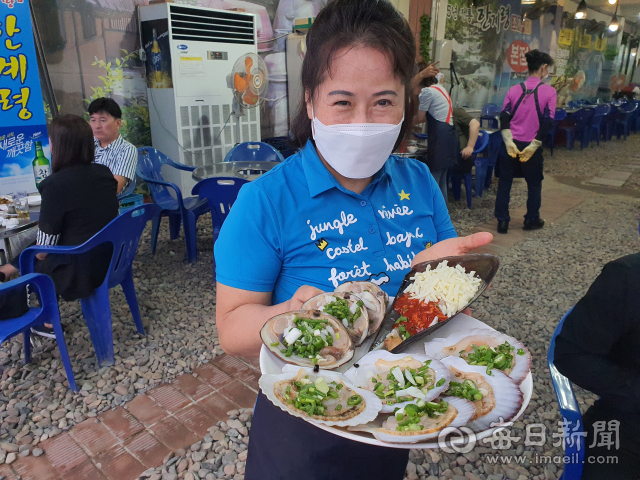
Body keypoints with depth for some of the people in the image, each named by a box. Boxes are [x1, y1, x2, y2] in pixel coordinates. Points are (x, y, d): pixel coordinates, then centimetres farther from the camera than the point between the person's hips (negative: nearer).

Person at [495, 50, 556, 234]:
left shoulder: (514, 89, 3)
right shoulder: (549, 91, -4)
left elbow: (504, 117, -5)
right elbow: (547, 122, -11)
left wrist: (509, 141, -10)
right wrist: (533, 146, -10)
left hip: (511, 144, 2)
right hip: (531, 146, -2)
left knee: (504, 182, 9)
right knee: (534, 183, 16)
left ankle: (502, 221, 9)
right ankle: (532, 220, 25)